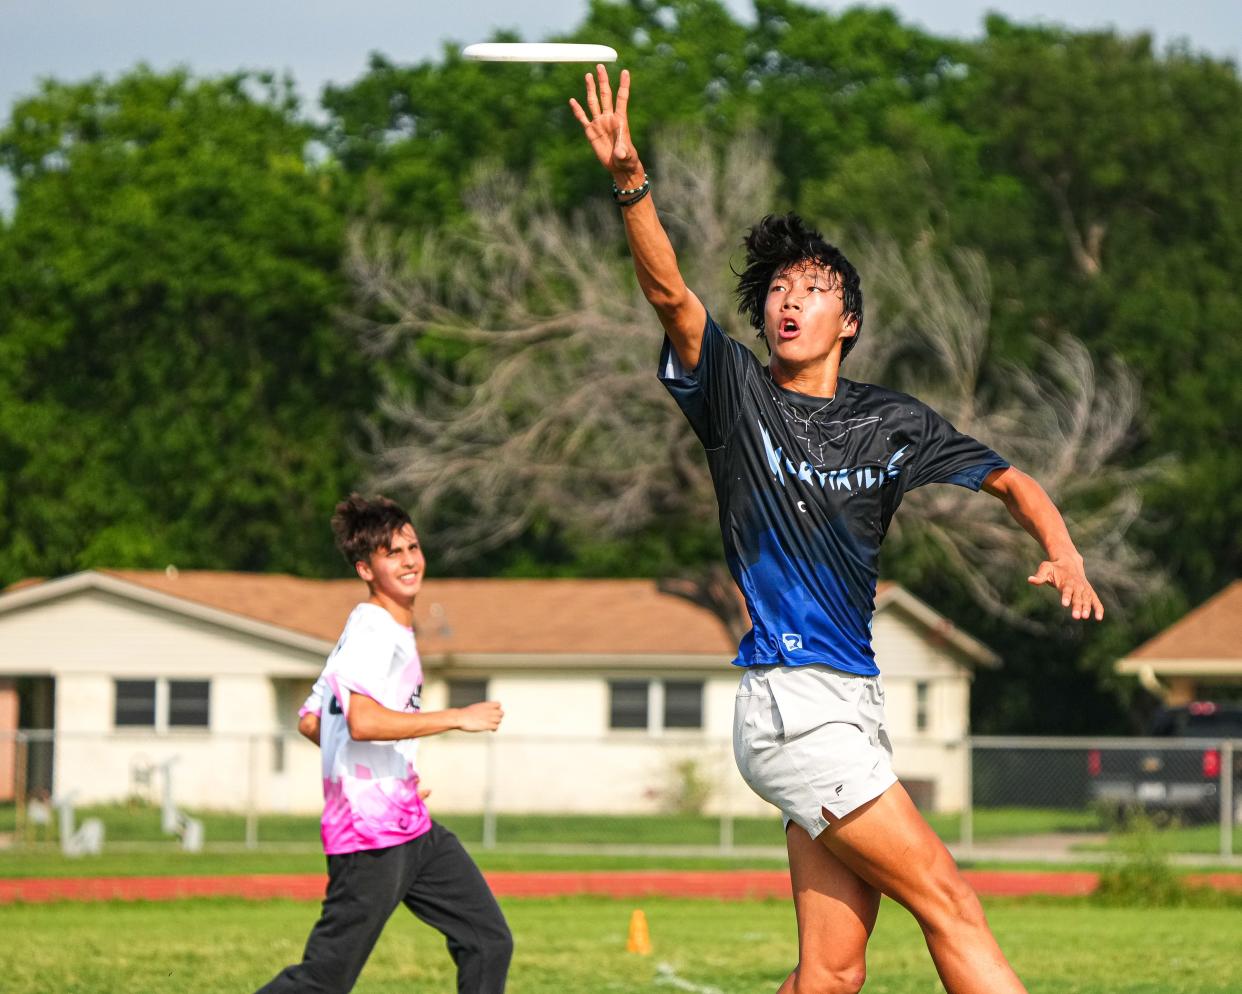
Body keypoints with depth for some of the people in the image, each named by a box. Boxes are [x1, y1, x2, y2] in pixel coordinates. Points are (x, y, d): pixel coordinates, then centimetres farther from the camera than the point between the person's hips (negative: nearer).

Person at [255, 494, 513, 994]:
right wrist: (456, 718, -23)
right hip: (371, 838, -10)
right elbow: (362, 721, -29)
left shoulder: (396, 631, 17)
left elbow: (310, 720, 23)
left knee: (489, 942, 5)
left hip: (413, 828, 10)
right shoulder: (370, 629, -13)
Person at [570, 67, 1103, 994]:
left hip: (853, 702, 6)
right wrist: (630, 180, -30)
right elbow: (669, 291, -14)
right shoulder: (738, 393, 1)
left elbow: (1010, 480, 15)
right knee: (951, 904, -10)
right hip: (789, 700, -6)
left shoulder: (893, 423, 12)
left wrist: (1064, 555, -6)